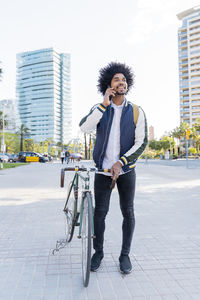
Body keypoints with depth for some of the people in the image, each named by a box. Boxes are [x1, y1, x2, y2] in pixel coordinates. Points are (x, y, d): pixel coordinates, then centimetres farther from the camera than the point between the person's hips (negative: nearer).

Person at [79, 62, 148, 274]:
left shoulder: (136, 112, -1)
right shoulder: (99, 109, 2)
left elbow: (142, 143, -6)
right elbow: (84, 128, -16)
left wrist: (121, 162, -17)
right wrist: (104, 105, -19)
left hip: (126, 170, 0)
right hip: (102, 169, 0)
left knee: (128, 213, 6)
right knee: (100, 212, 5)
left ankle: (125, 255, 25)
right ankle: (98, 252, 26)